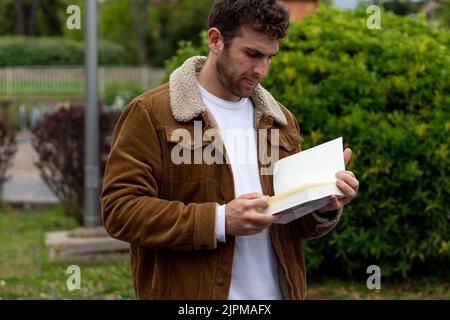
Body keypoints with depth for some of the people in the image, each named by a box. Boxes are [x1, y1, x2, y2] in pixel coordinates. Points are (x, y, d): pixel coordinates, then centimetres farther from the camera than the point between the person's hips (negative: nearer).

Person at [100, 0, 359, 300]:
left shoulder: (281, 119, 10)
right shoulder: (150, 113, -8)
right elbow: (120, 209, -15)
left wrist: (324, 208, -9)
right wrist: (218, 221, -22)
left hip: (277, 290, 5)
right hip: (190, 292, -5)